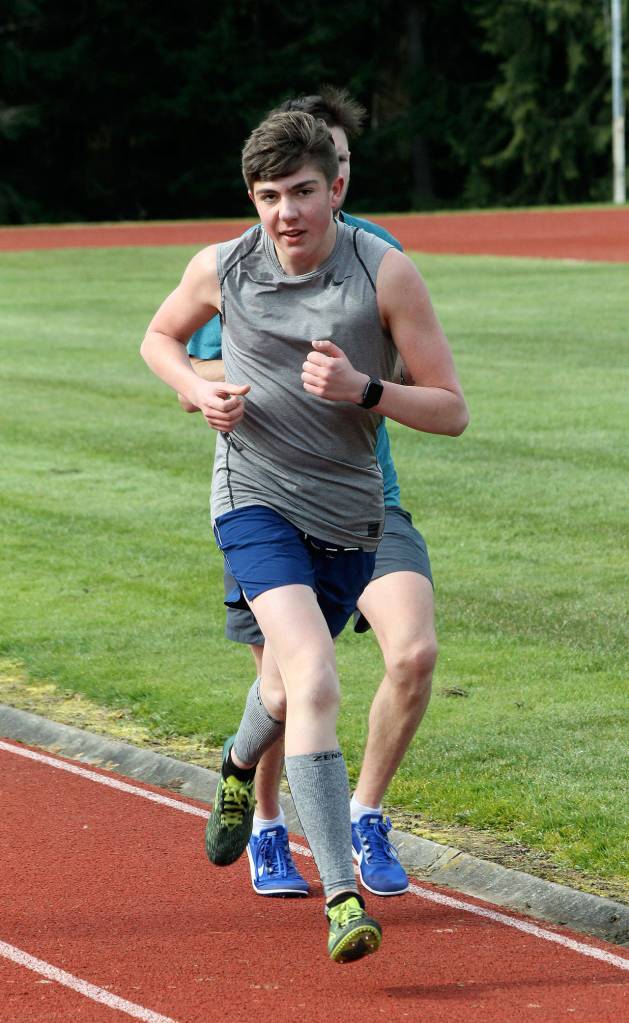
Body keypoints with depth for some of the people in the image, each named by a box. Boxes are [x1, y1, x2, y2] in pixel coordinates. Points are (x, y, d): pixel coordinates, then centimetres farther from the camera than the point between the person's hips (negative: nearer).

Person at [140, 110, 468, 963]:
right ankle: (342, 898, -25)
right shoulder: (221, 269, -7)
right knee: (315, 683, -24)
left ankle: (239, 766, 61)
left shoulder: (386, 274, -12)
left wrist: (361, 389, -26)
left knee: (287, 688, 23)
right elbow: (159, 337, 15)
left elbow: (451, 411, -10)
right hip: (256, 501, -2)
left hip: (349, 515, 2)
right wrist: (199, 389, -7)